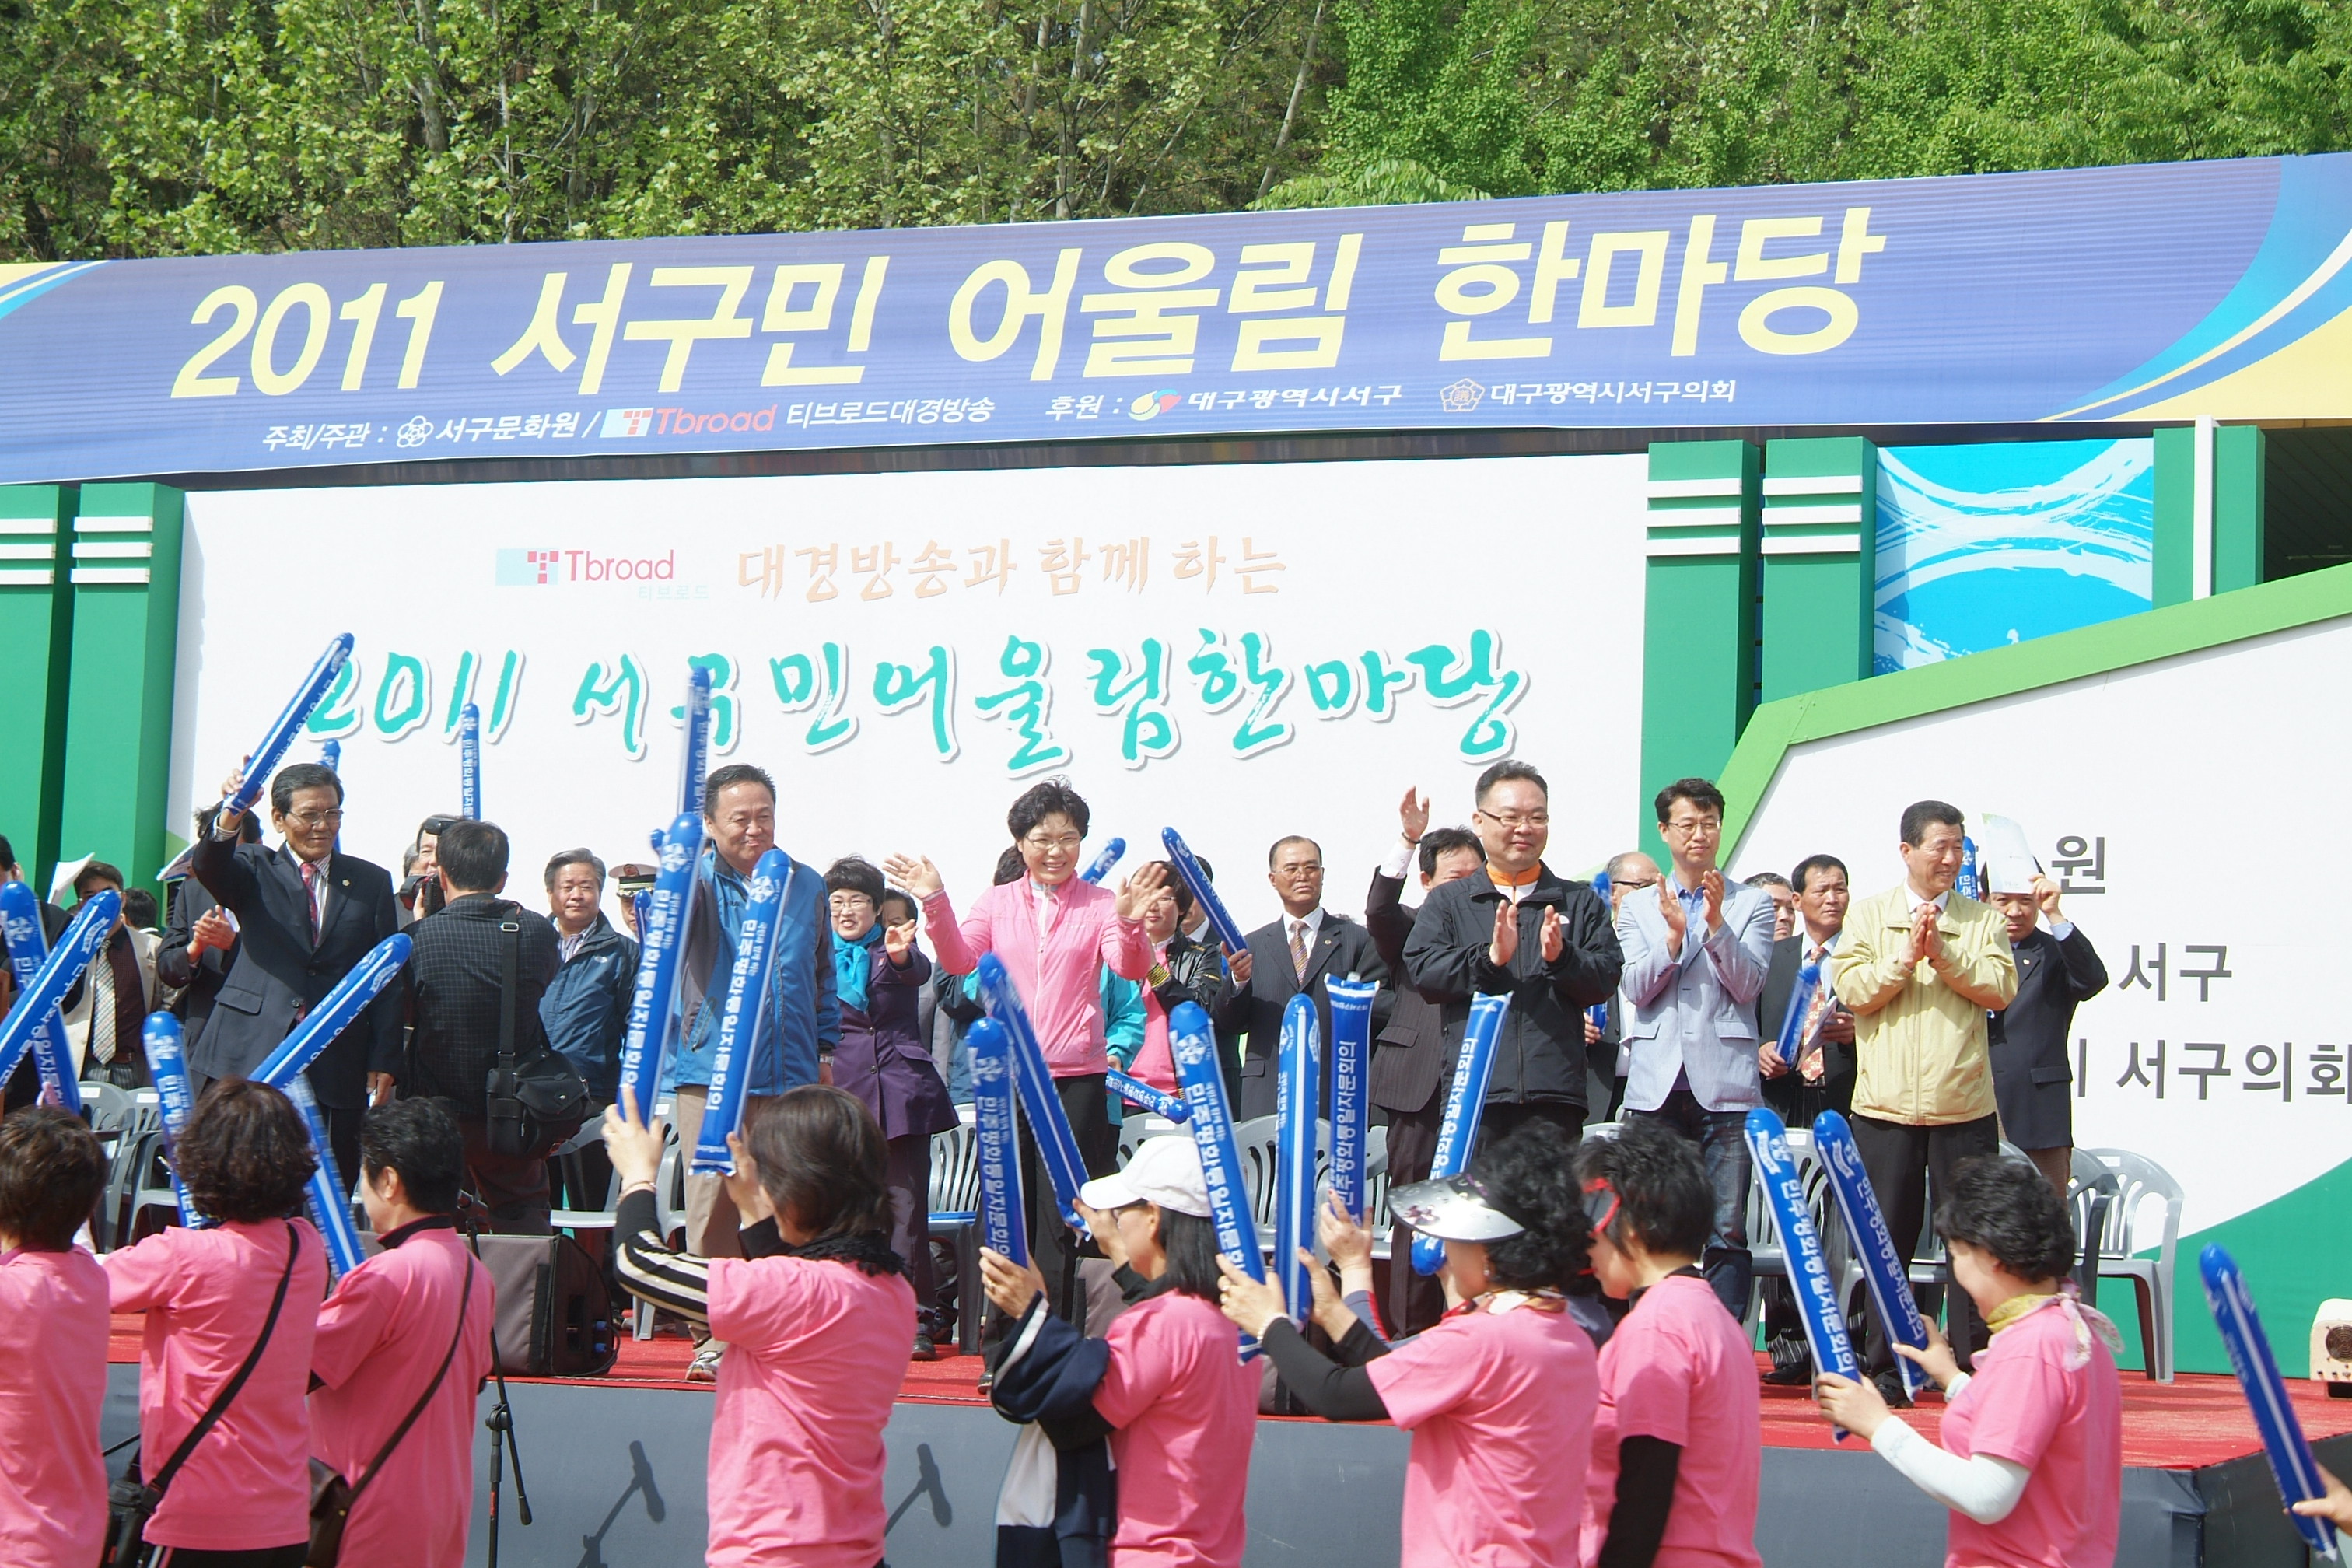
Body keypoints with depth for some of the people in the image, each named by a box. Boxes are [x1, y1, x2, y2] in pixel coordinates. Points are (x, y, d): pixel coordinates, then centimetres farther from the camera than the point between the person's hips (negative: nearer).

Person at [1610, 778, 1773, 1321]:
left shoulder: (1752, 905, 10)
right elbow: (1635, 990, 2)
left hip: (1725, 1084, -2)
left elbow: (1747, 986, -2)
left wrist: (1716, 925, -15)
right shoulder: (1638, 909, 15)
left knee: (1728, 1232, -4)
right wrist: (1673, 936, -13)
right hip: (1657, 1085, 2)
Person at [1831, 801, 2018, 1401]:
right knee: (1887, 1240, 4)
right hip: (1887, 1105, 0)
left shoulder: (1982, 919, 8)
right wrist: (1905, 958, -13)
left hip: (1965, 1106, 0)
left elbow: (2000, 988, -4)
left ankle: (1975, 1366, 7)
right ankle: (1884, 1368, 12)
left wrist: (1944, 955, -14)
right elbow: (1852, 990, -3)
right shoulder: (1870, 914, 7)